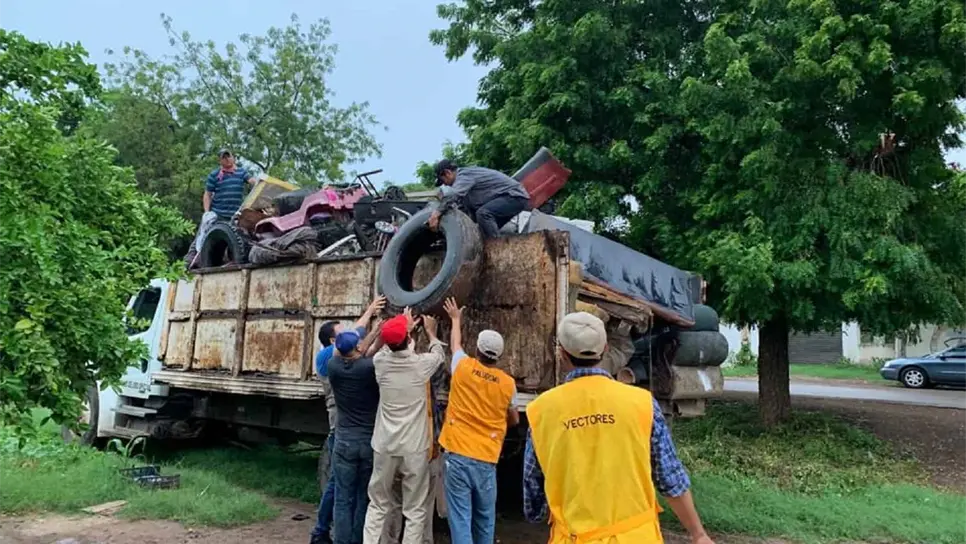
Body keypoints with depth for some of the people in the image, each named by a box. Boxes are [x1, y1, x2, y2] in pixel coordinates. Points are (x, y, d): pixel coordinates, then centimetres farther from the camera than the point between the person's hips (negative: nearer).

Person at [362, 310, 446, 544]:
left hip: (385, 446, 3)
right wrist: (430, 331, 30)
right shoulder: (421, 363, -11)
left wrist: (404, 327, 34)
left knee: (378, 505, 17)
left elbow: (391, 348, 21)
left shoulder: (380, 361, -4)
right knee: (415, 510, 7)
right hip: (415, 448, -3)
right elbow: (439, 353, 13)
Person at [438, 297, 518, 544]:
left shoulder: (463, 367, -3)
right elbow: (514, 420, 16)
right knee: (485, 519, 17)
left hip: (458, 455, -2)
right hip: (487, 459, 2)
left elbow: (455, 343, 20)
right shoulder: (508, 383, 1)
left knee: (460, 518, -1)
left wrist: (456, 319, 38)